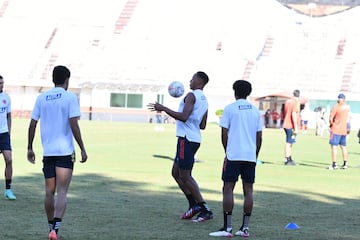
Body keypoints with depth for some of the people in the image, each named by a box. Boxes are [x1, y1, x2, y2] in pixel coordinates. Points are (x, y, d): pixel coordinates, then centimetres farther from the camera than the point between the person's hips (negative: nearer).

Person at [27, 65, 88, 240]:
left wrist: (30, 148, 16)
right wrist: (83, 149, -6)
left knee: (49, 192, 13)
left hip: (47, 152, 4)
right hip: (65, 152, -4)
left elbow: (32, 124, 8)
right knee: (62, 192, -7)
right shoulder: (70, 98, -5)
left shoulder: (41, 98, 8)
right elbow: (74, 125, -11)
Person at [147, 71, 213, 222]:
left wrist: (163, 109, -19)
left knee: (185, 176, -8)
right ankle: (194, 205, 11)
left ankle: (205, 210, -11)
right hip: (195, 138, 10)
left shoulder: (192, 95, -12)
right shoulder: (204, 101, 17)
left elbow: (184, 117, -24)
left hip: (186, 138, -10)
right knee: (176, 173, 16)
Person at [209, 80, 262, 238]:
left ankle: (227, 228, -8)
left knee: (228, 189, -2)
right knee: (248, 190, 6)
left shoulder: (230, 109, -1)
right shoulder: (255, 111, 12)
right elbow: (259, 137, 12)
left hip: (233, 155, -4)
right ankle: (245, 228, 5)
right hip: (251, 156, 4)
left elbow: (224, 134, -2)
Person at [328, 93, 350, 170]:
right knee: (343, 146, 14)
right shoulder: (347, 107, 5)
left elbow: (331, 118, -12)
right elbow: (348, 118, 11)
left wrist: (331, 124, 6)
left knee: (334, 146, -5)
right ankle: (345, 164, 17)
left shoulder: (336, 107, -13)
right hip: (344, 130, 6)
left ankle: (334, 164, -10)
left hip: (336, 129, -6)